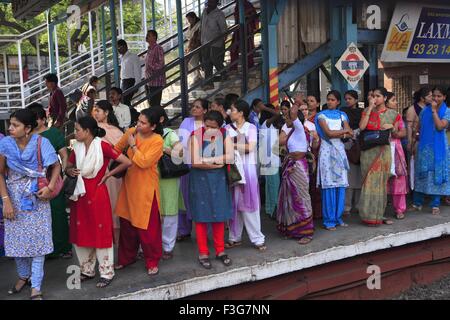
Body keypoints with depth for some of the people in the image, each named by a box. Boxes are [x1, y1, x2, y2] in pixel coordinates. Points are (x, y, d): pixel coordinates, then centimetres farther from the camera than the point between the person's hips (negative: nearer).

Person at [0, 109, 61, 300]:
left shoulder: (41, 143, -14)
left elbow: (56, 166, -3)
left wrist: (50, 187, -17)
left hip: (37, 197, -2)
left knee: (38, 239, 1)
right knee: (16, 238, 11)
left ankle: (36, 287, 9)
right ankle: (23, 275, 34)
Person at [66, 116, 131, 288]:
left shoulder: (102, 146, -14)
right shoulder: (77, 147, 4)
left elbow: (127, 162, -17)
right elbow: (68, 167, 18)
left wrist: (107, 175, -9)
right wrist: (70, 171, -6)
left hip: (97, 194, -6)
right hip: (80, 194, 6)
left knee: (100, 233, 2)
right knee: (81, 233, 12)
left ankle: (106, 273, 14)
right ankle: (87, 270, 28)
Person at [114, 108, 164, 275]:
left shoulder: (157, 141, -15)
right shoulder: (131, 132, -1)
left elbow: (143, 162, -22)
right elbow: (116, 149, 13)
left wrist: (133, 145, -15)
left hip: (146, 188, -5)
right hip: (129, 185, 5)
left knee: (148, 226, 1)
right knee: (126, 223, 15)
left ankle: (152, 262, 18)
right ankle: (126, 257, 33)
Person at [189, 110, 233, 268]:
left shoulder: (224, 134, -2)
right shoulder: (196, 135, -13)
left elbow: (230, 157, -13)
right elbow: (195, 162, -21)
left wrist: (207, 159, -17)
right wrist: (218, 162, -13)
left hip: (218, 180, 3)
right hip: (200, 180, -3)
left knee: (219, 215, 8)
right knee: (202, 216, 3)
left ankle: (220, 250, 21)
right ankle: (203, 253, 14)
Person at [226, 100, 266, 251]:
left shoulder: (251, 128, 3)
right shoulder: (228, 128, 10)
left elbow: (250, 147, -11)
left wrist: (232, 144, -12)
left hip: (247, 167, -2)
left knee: (249, 202, -2)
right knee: (234, 202, 5)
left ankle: (257, 238, 5)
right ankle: (235, 237, 15)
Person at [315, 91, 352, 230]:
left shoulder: (342, 115, 15)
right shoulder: (322, 115, 5)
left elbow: (349, 134, 1)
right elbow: (328, 133, -10)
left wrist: (335, 134, -11)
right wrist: (344, 131, -1)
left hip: (339, 150, 4)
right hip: (327, 150, -4)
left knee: (341, 184, 1)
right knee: (329, 185, -7)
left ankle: (338, 217, 11)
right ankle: (329, 220, -2)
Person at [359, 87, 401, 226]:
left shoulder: (392, 114, 9)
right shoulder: (367, 110, 6)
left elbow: (396, 134, 14)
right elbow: (362, 127, -11)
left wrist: (391, 127, -8)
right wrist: (370, 108, -8)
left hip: (384, 151, 2)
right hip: (369, 151, -1)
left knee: (382, 181, 5)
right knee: (370, 181, -4)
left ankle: (379, 214, 15)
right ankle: (370, 215, 2)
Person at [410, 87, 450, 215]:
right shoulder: (425, 110, 7)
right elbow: (419, 127, 11)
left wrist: (434, 111, -14)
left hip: (439, 147, -2)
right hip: (424, 146, 2)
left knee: (436, 173, 0)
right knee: (421, 173, 4)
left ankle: (435, 205, 9)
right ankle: (417, 203, 12)